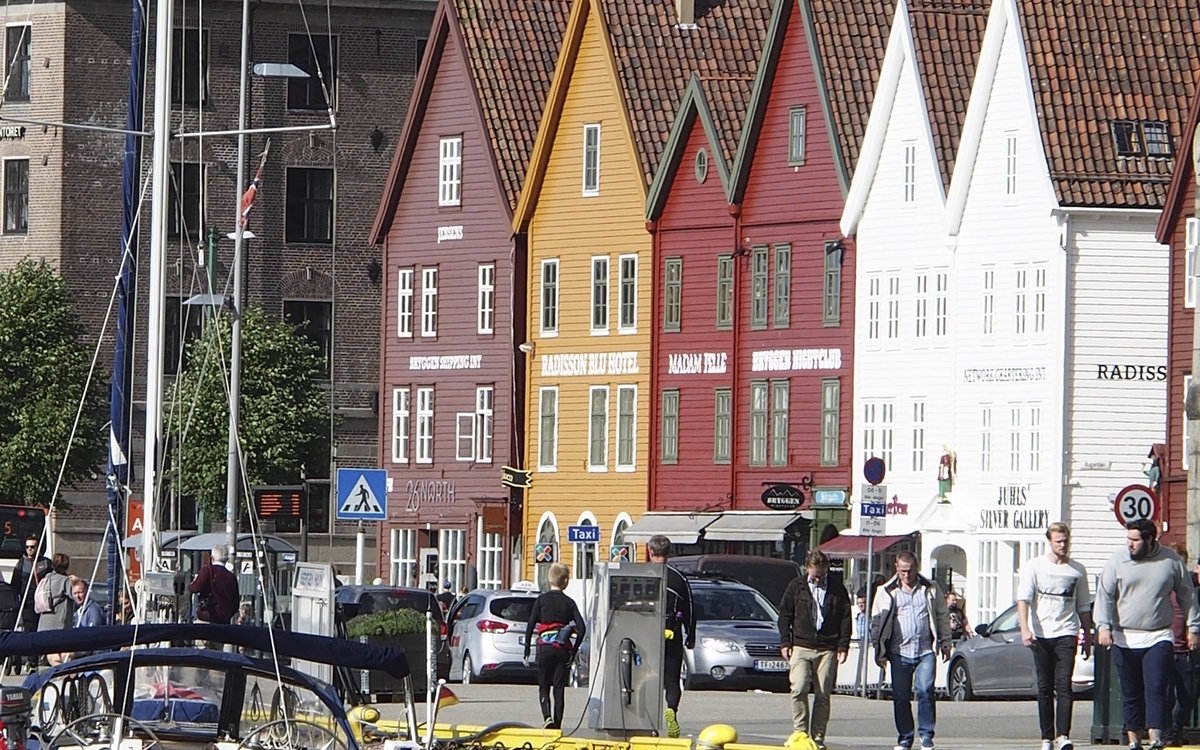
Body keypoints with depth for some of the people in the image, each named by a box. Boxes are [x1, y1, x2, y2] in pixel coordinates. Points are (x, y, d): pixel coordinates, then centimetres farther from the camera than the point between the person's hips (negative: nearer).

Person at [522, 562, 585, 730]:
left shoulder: (541, 600, 0)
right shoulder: (569, 603, 2)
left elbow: (530, 626, -3)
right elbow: (581, 628, -5)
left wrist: (526, 650, 4)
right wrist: (574, 651, 3)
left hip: (545, 648, -1)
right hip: (563, 649, 1)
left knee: (543, 687, 6)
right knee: (559, 688, 7)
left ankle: (547, 717, -17)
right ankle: (557, 724, 3)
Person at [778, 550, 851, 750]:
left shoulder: (838, 591, 7)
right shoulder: (796, 587, 7)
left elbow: (845, 619, 9)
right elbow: (784, 615, 11)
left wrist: (843, 646, 2)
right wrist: (785, 642, 3)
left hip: (827, 649, 0)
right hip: (800, 646, 0)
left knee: (823, 695, 0)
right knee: (799, 690, -14)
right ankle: (800, 733, -7)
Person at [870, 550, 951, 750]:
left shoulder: (930, 589, 9)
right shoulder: (886, 592, 7)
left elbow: (943, 616, 14)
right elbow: (876, 622, 8)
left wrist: (945, 644, 10)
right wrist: (879, 651, 3)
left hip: (926, 651, -1)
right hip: (900, 652, 1)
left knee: (925, 691, -13)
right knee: (900, 696, 2)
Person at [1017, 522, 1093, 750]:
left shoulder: (1077, 570, 10)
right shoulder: (1034, 566, 5)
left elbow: (1083, 607, 17)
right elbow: (1023, 599, -4)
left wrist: (1088, 637, 14)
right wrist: (1025, 629, -17)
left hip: (1066, 634, 0)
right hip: (1041, 635, 0)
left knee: (1064, 684, -14)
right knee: (1044, 688, 4)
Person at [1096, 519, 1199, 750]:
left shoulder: (1171, 561, 3)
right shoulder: (1117, 561, 2)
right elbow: (1105, 595, -1)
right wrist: (1103, 626, -13)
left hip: (1158, 638, -1)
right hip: (1125, 640, 1)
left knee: (1156, 690, -13)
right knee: (1131, 694, 6)